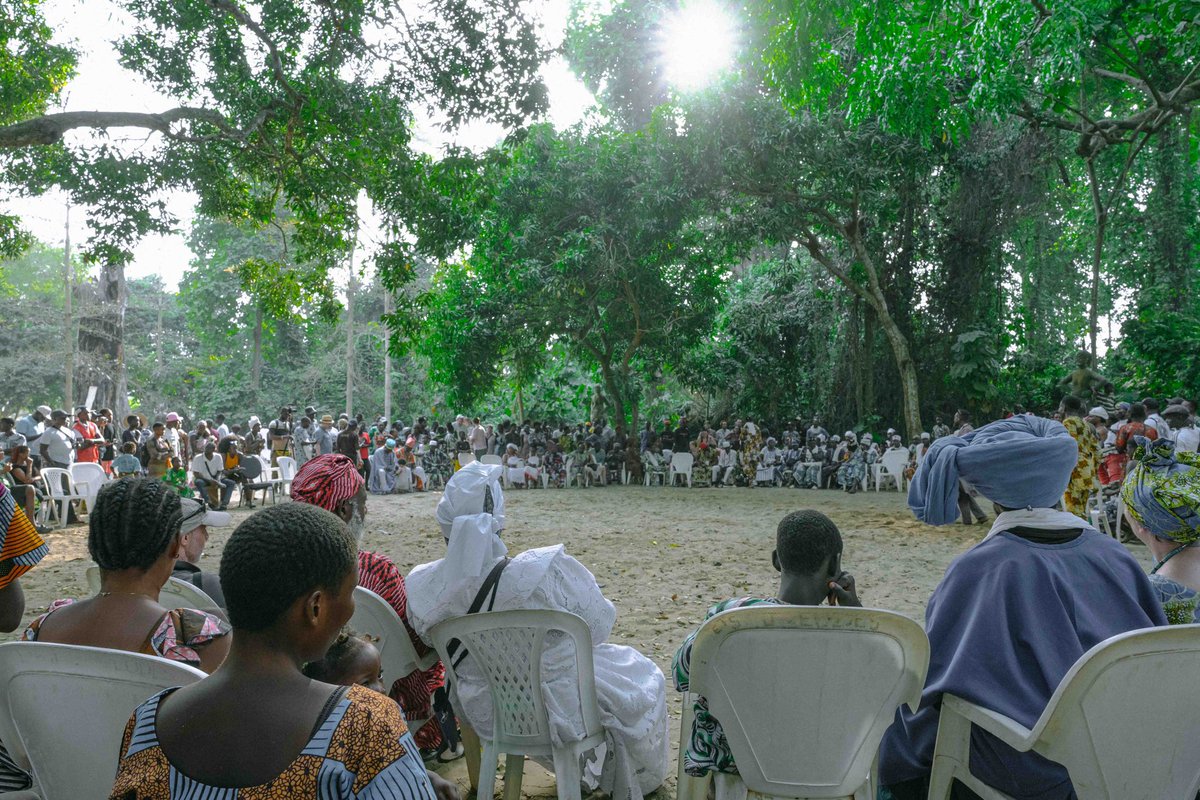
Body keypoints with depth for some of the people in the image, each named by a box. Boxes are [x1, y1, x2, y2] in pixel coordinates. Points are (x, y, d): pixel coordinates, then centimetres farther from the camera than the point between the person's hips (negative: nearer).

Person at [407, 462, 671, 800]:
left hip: (486, 715, 4)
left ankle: (583, 769, 55)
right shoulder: (549, 570, -33)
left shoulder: (421, 586, -20)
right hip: (559, 711, -4)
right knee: (643, 677, 25)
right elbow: (600, 623, -15)